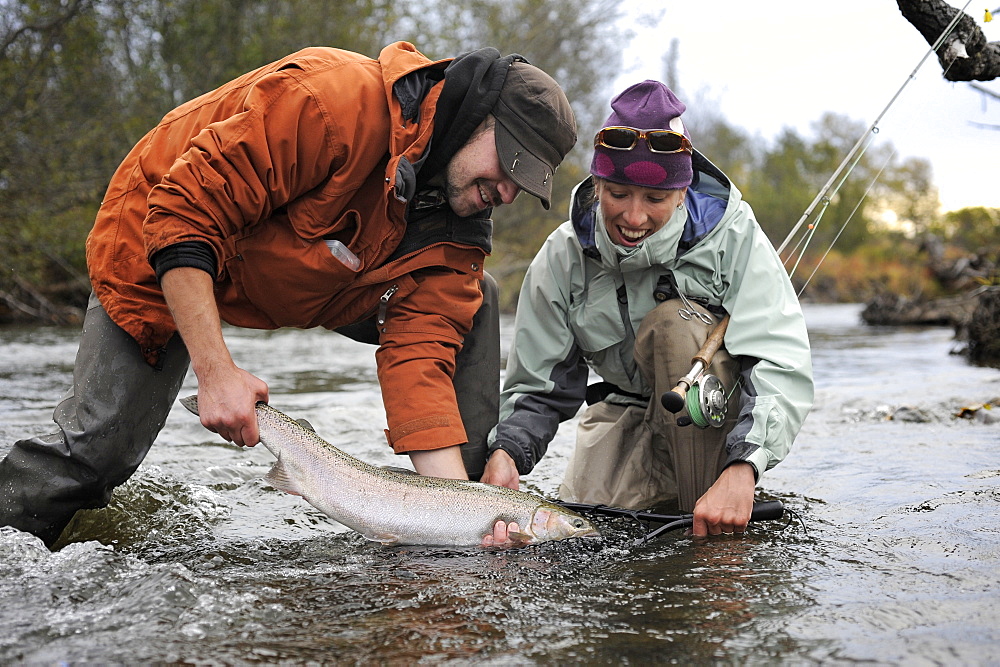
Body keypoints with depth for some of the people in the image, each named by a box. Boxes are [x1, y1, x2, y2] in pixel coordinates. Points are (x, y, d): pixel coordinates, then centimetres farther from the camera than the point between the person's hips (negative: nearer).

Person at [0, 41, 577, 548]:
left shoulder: (458, 226, -14)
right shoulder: (332, 98, -35)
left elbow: (419, 356, -19)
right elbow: (183, 211, -33)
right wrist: (215, 370, -38)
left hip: (310, 286, 6)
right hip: (163, 262, -5)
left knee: (469, 301, -6)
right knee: (97, 451, -14)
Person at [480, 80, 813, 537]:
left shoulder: (732, 236, -18)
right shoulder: (563, 257, -10)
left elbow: (782, 365, -27)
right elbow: (537, 389, -5)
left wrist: (742, 469, -44)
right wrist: (506, 452, -28)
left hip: (723, 419, -2)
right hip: (627, 417, 2)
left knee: (674, 321, -30)